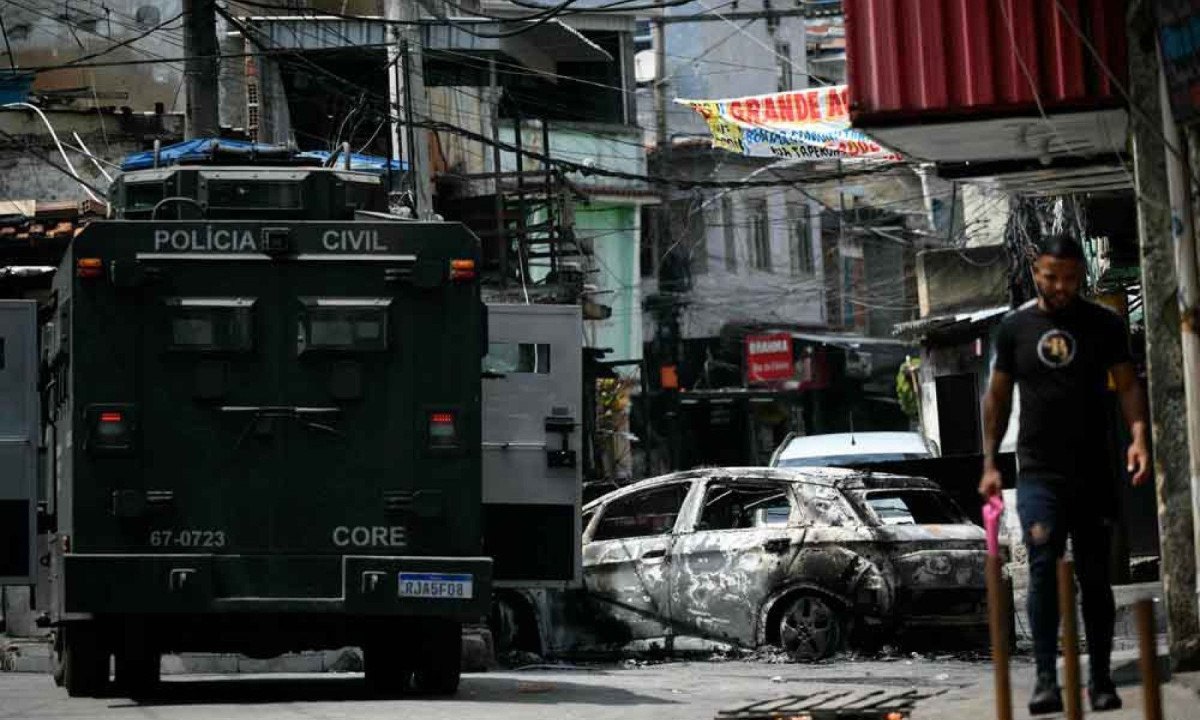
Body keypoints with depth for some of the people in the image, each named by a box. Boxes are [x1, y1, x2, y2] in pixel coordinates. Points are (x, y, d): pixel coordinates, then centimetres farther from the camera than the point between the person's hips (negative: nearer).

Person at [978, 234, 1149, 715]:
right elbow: (997, 395, 11)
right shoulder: (1015, 327, 6)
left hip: (1094, 474, 1)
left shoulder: (1104, 325, 4)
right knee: (1043, 567, -14)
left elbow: (1127, 385, 0)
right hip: (1038, 473, -1)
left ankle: (1101, 680, 14)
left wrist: (1138, 435, -18)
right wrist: (989, 463, 6)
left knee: (1095, 577, 6)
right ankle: (1046, 681, -17)